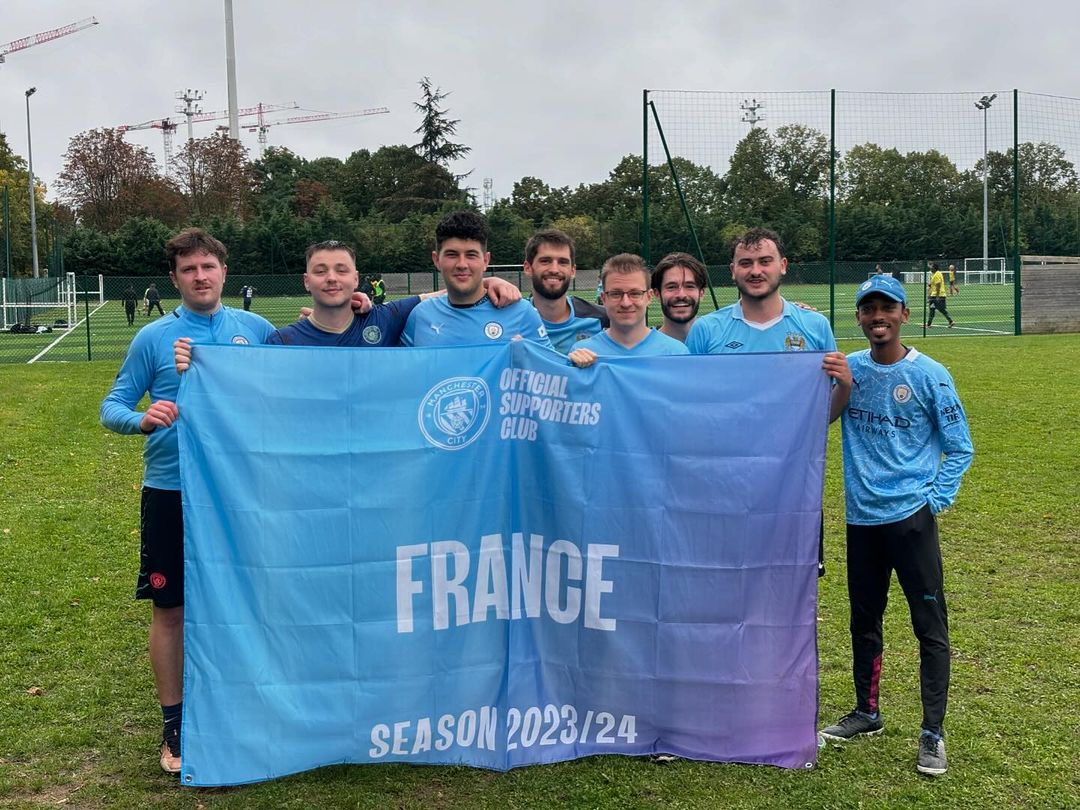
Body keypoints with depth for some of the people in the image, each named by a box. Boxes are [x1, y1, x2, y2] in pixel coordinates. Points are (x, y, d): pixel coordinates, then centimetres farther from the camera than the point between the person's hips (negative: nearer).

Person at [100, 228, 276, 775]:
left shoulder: (257, 330, 4)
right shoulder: (153, 338, -1)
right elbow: (112, 406, -1)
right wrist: (143, 419, -23)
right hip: (172, 490, -1)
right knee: (170, 608, 5)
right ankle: (174, 724, 20)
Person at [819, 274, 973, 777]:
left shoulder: (929, 375, -6)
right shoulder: (846, 369, 4)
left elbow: (959, 449, 0)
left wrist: (936, 500, -7)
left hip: (911, 518, -4)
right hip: (861, 518, 4)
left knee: (931, 626, 0)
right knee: (863, 621, 16)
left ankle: (932, 733, 10)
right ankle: (866, 713, 32)